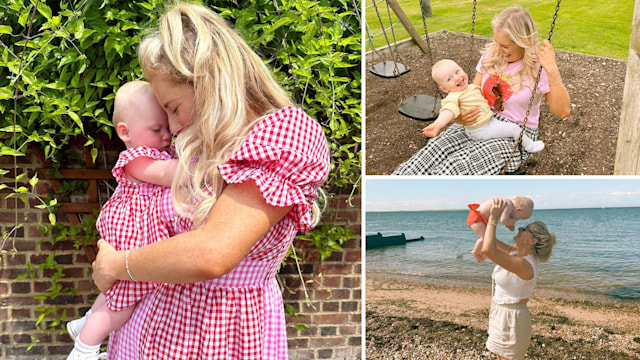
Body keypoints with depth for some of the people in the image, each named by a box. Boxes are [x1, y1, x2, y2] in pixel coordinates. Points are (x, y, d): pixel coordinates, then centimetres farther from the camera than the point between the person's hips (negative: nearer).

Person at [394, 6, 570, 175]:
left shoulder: (537, 66, -9)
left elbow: (562, 111, -14)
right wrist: (457, 116, -13)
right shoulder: (491, 55, 4)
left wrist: (552, 71, -26)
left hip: (515, 135, -5)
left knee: (453, 168, -32)